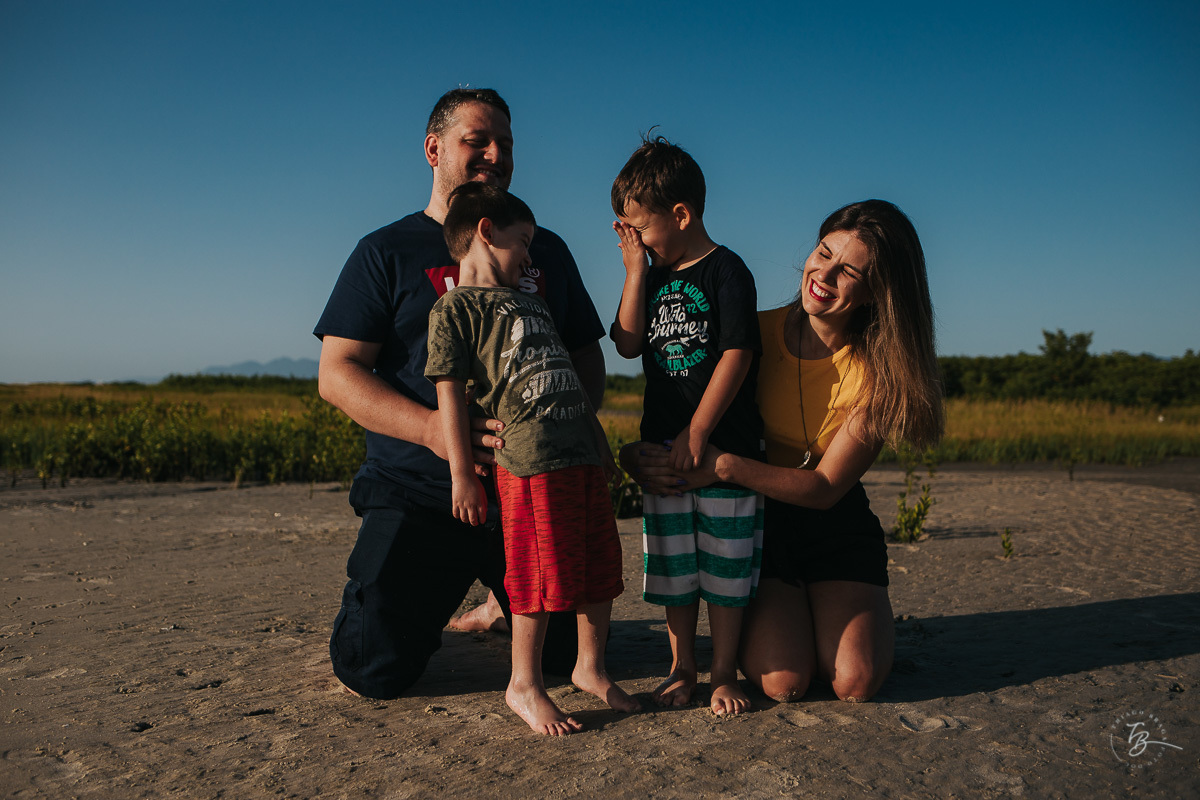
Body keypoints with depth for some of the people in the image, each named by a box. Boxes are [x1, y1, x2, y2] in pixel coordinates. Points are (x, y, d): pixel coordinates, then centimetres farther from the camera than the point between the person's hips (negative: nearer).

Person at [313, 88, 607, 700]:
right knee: (375, 671, -5)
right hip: (418, 495, -2)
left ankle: (501, 599, 36)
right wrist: (431, 427, -21)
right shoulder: (387, 253, 3)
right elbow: (336, 374, -4)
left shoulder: (547, 251, 14)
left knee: (572, 653, 4)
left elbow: (588, 357, 16)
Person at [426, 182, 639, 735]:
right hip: (531, 456, -8)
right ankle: (524, 686, 14)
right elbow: (450, 394, -6)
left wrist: (597, 434, 28)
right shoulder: (455, 307, 0)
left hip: (582, 453, 8)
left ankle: (591, 666, 28)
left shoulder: (530, 300, 25)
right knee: (542, 574, -4)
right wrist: (462, 476, -11)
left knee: (601, 564, 11)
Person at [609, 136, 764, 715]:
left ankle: (724, 674, 18)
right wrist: (635, 270, -3)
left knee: (724, 567, 4)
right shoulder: (653, 276, 12)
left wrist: (698, 431, -14)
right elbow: (628, 344, 2)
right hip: (662, 444, 5)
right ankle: (682, 668, 25)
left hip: (724, 444, -5)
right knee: (673, 566, 10)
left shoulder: (725, 271, -7)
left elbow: (737, 355, -13)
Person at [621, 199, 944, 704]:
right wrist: (642, 454, -25)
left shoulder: (877, 369, -16)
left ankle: (869, 613, 21)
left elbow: (825, 487, -20)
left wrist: (723, 466, -33)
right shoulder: (758, 332, -12)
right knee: (780, 683, -16)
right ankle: (764, 613, 19)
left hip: (836, 526, 0)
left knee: (855, 682, -14)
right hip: (759, 520, 0)